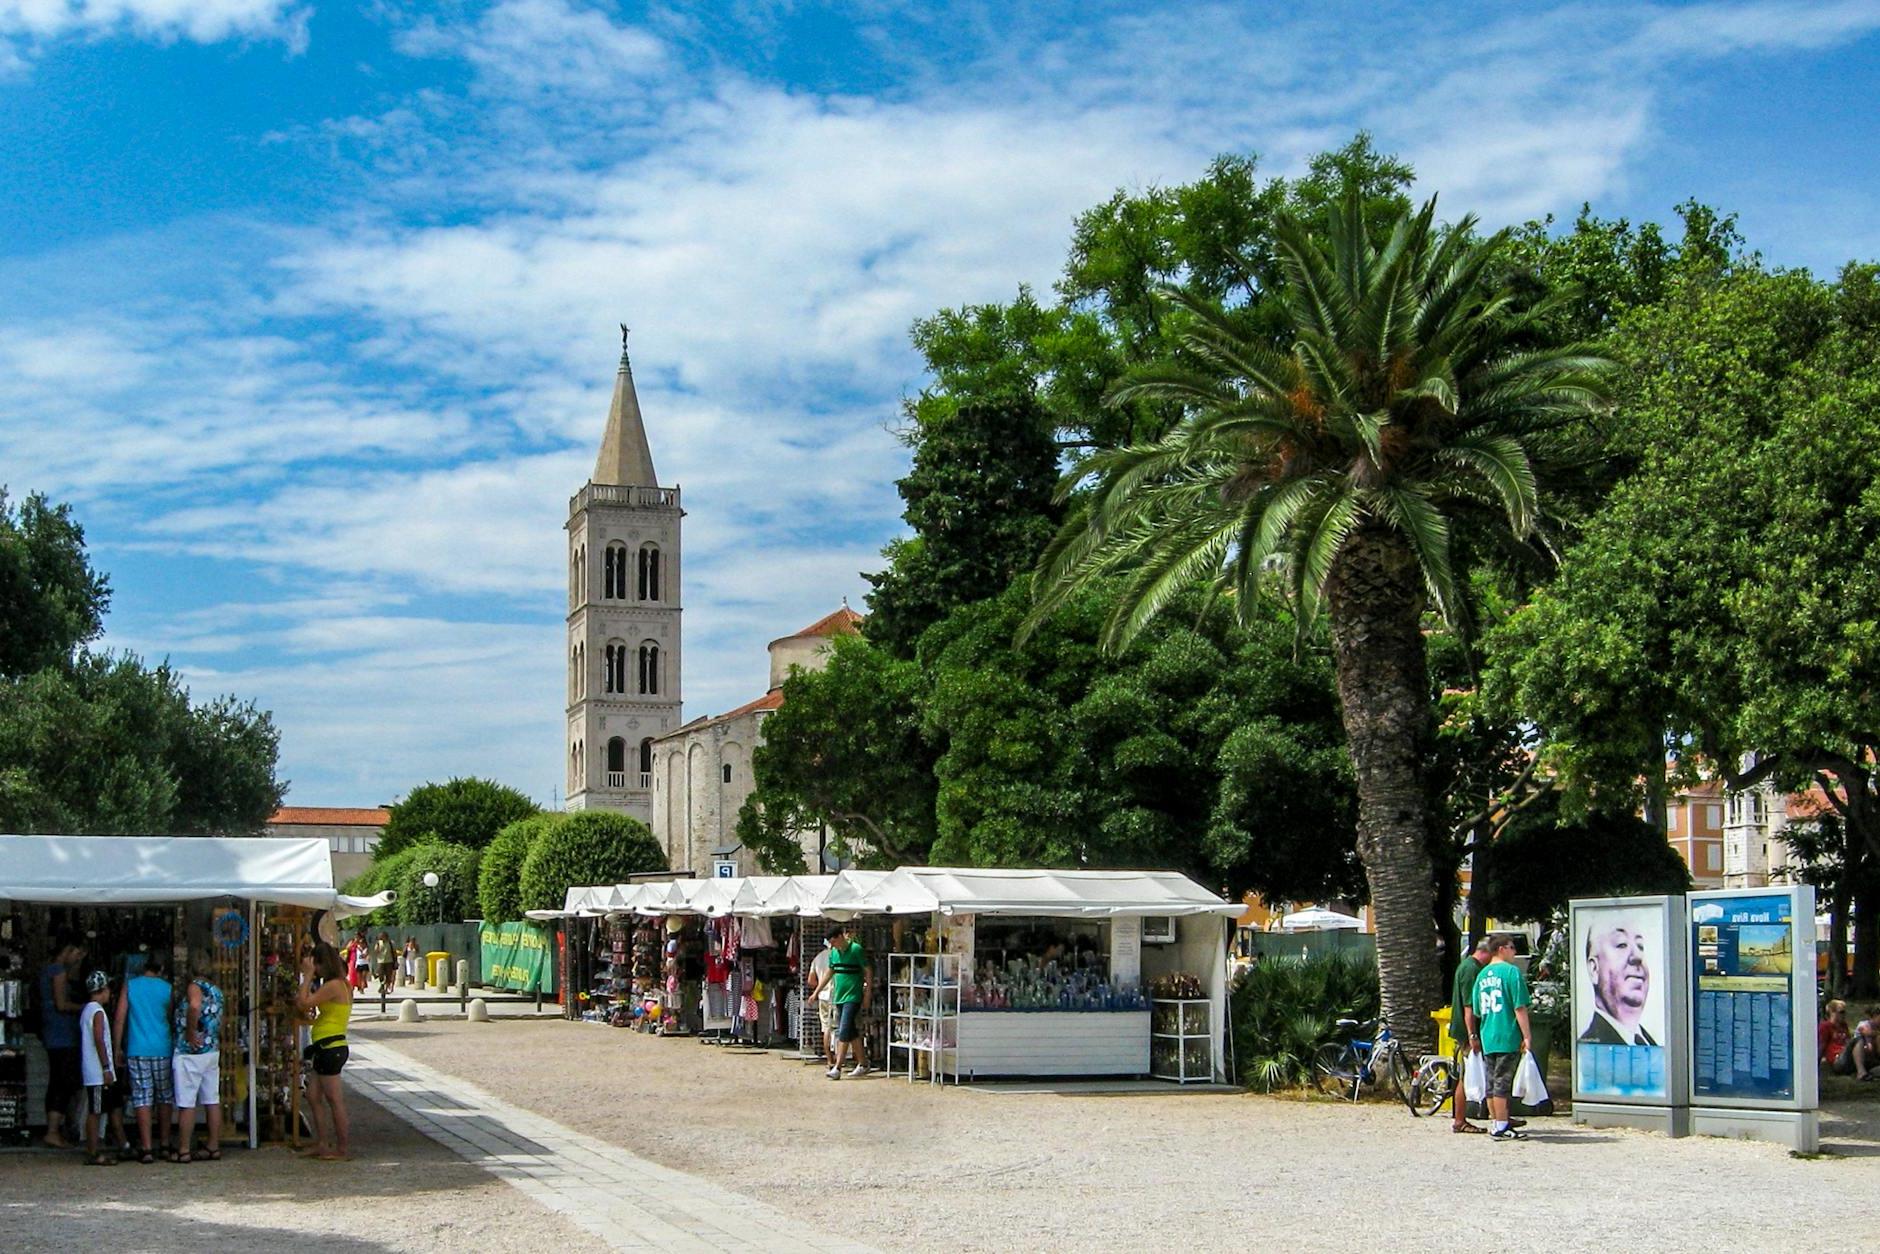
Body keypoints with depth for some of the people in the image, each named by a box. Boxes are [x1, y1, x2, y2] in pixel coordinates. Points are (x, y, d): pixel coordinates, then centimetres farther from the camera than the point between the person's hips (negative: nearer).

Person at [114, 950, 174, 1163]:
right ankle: (164, 1143, 21)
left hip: (137, 1050, -1)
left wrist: (117, 1047, 4)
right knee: (164, 1097, 14)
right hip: (162, 1049, 1)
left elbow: (120, 1018, -2)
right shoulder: (167, 988, 3)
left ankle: (146, 1148, -8)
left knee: (142, 1097, -2)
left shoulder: (130, 985, 1)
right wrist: (174, 1044, 25)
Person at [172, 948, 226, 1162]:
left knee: (186, 1103, -3)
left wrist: (191, 1032, -23)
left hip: (190, 1051, -8)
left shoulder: (195, 986, -11)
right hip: (213, 1050, 8)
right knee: (212, 1100, 9)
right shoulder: (216, 989, 13)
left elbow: (195, 1007, -33)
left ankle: (183, 1151, -1)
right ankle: (213, 1147, 11)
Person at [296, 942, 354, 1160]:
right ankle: (322, 1145, 19)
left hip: (331, 1049, -10)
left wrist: (308, 975, -12)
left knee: (335, 1101, -4)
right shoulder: (341, 985, 15)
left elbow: (304, 1003, -18)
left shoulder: (333, 985, -16)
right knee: (313, 1096, 15)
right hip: (326, 1049, 10)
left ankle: (343, 1149, 2)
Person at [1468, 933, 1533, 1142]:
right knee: (1503, 1082, -4)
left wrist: (1474, 1035, 27)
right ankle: (1501, 1127, -3)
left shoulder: (1482, 975, 13)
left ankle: (1495, 1124, 16)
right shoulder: (1511, 971, -9)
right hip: (1508, 1037, -7)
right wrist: (1527, 1036, -11)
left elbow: (1476, 1011, 17)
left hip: (1487, 1039, 7)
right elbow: (1519, 1008, -13)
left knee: (1491, 1084, 11)